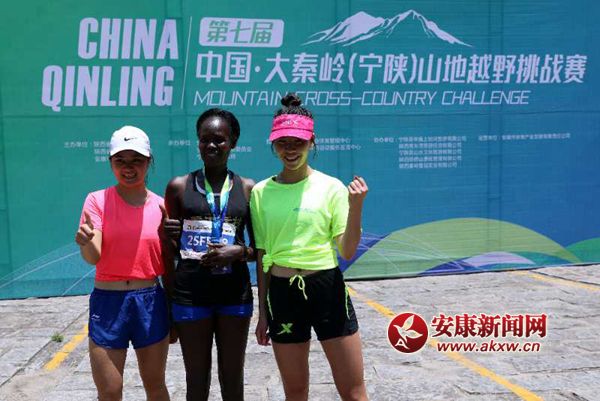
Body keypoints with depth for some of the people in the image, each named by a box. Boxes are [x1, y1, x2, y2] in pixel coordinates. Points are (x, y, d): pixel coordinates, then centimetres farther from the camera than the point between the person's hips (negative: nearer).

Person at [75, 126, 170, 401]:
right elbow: (93, 257, -16)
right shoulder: (98, 200, -4)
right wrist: (85, 242, -35)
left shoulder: (161, 205, 1)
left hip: (150, 301, 2)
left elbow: (167, 265, 5)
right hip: (108, 302, -1)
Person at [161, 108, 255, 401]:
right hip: (190, 293, 0)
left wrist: (239, 252, -13)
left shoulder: (247, 188, 2)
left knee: (232, 377, 13)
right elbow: (170, 250, 8)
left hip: (234, 292, 1)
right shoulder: (179, 187, 1)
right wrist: (168, 237, -14)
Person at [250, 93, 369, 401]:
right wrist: (262, 312, 9)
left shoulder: (331, 187, -4)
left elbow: (347, 252, -6)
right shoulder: (261, 192, 1)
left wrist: (356, 206, -19)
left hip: (327, 288, -2)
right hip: (282, 293, 2)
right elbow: (261, 257, 7)